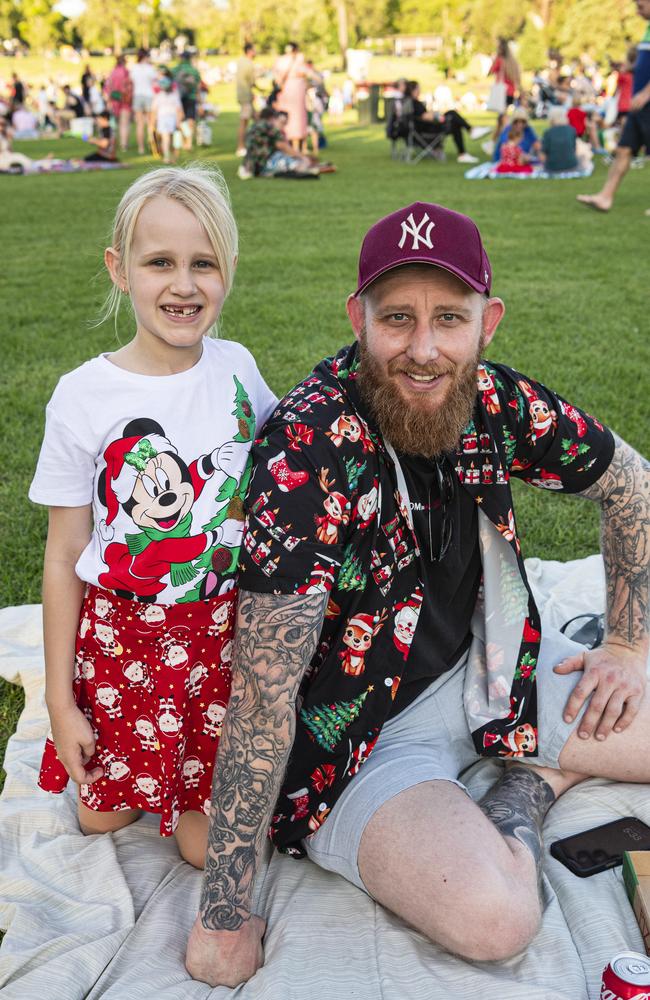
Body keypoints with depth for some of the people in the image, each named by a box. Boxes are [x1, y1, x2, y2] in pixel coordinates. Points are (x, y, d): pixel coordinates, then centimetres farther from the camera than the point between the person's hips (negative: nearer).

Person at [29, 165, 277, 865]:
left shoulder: (236, 367, -3)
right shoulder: (84, 396, -12)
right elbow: (64, 558, -7)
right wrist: (59, 698, -5)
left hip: (228, 628, 2)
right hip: (122, 635, -1)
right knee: (100, 817, 9)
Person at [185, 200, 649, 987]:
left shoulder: (495, 402, -10)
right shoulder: (308, 447, -29)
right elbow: (264, 692, -30)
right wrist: (224, 920, -25)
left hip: (484, 668, 6)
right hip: (362, 734, -6)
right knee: (494, 918, -29)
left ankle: (530, 786, 20)